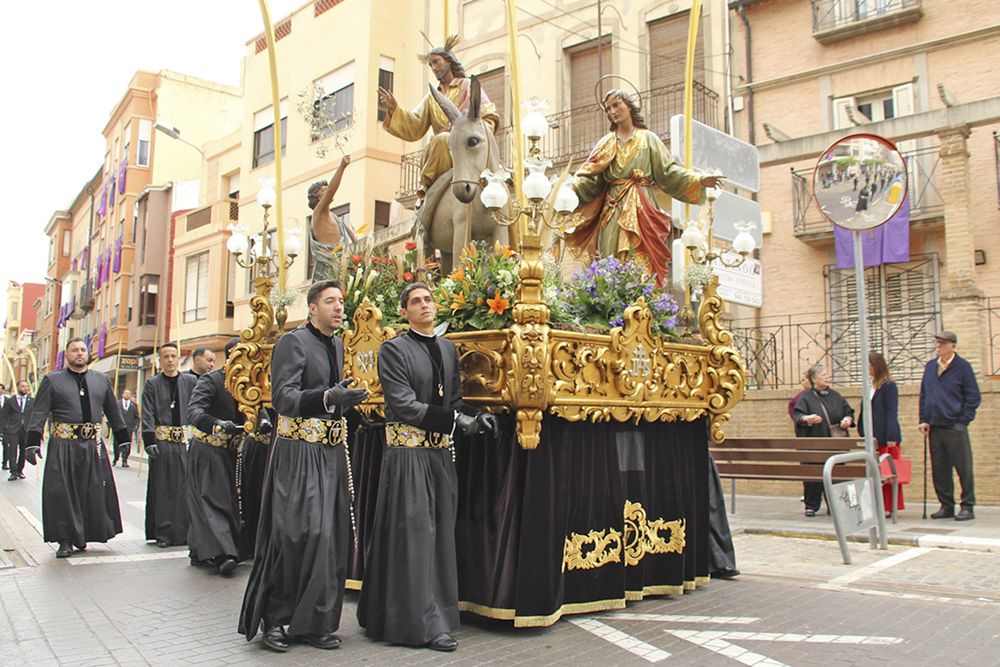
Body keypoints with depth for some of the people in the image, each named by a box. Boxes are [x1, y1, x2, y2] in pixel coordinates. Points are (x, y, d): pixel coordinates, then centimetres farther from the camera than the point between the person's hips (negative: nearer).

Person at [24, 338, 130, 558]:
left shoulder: (101, 381, 12)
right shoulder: (52, 381, 4)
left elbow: (114, 412, 17)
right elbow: (39, 414, -1)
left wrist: (123, 440, 15)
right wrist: (33, 443, -10)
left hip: (93, 446, 3)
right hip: (63, 446, -2)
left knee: (93, 492, 3)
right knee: (62, 492, -1)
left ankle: (83, 535, 18)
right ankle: (65, 540, 8)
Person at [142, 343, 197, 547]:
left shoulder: (190, 381, 9)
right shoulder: (152, 384, 5)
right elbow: (147, 415, 0)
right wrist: (149, 441, -10)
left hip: (185, 442, 1)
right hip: (162, 442, -1)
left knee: (185, 486, 1)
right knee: (162, 488, 2)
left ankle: (184, 531, 11)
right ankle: (163, 533, 9)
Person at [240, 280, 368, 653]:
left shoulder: (337, 345, 15)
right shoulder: (293, 342, -7)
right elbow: (283, 397, -20)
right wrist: (327, 397, -33)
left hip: (332, 453, 7)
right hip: (299, 452, -7)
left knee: (330, 536, 5)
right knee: (297, 532, -8)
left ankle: (316, 622, 15)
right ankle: (275, 619, 8)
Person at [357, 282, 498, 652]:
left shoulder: (448, 349, 14)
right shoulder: (394, 349, -5)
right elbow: (404, 405, -15)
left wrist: (476, 417, -4)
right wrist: (456, 420, -21)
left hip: (441, 454, 6)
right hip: (408, 452, -6)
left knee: (440, 534, 11)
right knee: (414, 534, -2)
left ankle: (438, 612, 24)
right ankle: (424, 623, 6)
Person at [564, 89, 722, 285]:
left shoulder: (648, 139, 13)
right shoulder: (606, 143, 18)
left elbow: (668, 170, 7)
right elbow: (591, 178, 9)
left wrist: (699, 180, -5)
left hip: (640, 208, -2)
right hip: (612, 209, 2)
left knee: (640, 263, -12)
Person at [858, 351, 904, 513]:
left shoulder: (888, 386, -9)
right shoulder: (871, 386, 14)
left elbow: (892, 413, -13)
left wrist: (891, 437, -18)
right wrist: (865, 434, 14)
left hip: (885, 438, -8)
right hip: (873, 438, 8)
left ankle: (889, 506, 5)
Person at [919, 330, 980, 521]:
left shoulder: (963, 367, -3)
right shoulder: (930, 366, 12)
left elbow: (973, 397, -3)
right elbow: (923, 395, 16)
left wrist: (962, 421, -9)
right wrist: (924, 420, 7)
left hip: (955, 428, -5)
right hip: (934, 427, 5)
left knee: (963, 468, 1)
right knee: (939, 469, 8)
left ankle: (967, 507, 9)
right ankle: (947, 506, 17)